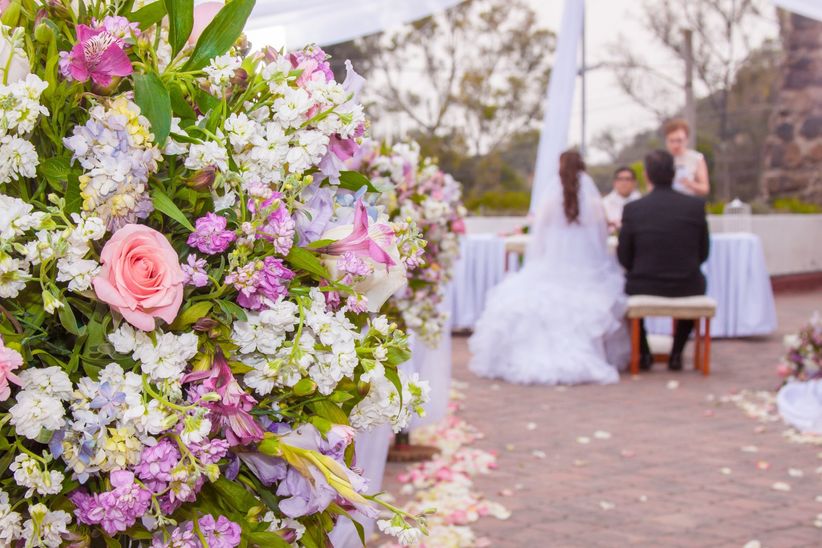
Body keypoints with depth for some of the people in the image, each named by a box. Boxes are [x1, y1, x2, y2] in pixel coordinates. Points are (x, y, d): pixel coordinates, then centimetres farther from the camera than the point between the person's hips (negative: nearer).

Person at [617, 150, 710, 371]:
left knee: (629, 283, 34)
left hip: (645, 287, -1)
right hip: (687, 288, 1)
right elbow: (703, 253, 2)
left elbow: (624, 257, -2)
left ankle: (643, 353, 31)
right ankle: (676, 353, 31)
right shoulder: (696, 206, -7)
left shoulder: (633, 208, -11)